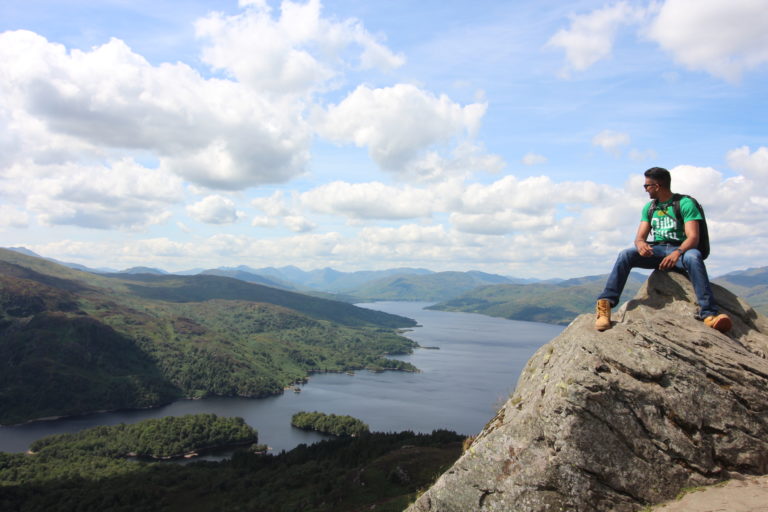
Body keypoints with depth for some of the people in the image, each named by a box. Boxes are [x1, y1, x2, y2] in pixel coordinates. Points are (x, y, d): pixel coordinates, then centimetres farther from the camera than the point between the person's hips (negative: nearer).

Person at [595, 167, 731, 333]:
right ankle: (605, 304, -37)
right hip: (655, 251, 4)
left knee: (693, 256, -38)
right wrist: (640, 244, -20)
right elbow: (640, 237, 7)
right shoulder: (649, 207, 15)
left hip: (679, 249, -4)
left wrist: (677, 253, -35)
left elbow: (693, 237, -14)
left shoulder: (685, 203, -2)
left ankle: (708, 314, -46)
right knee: (625, 255, -25)